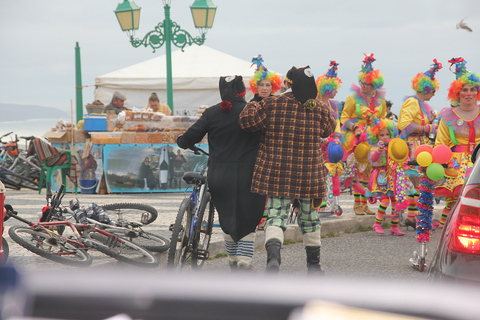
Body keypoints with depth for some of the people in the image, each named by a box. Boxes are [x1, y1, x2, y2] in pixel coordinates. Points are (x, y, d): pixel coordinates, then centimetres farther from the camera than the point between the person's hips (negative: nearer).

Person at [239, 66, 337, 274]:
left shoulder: (271, 105, -6)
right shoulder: (320, 110, -1)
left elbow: (246, 121, -7)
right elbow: (329, 130, 18)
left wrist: (252, 105, 13)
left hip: (276, 173, -1)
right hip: (309, 174, 1)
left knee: (276, 217, -2)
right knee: (309, 219, 17)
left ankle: (273, 257, -27)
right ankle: (314, 264, 25)